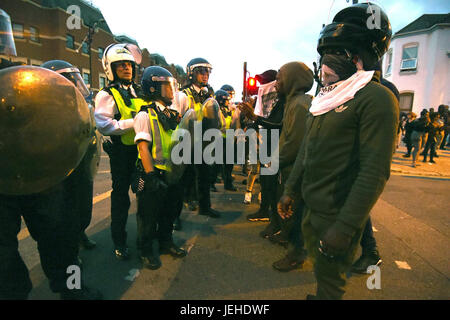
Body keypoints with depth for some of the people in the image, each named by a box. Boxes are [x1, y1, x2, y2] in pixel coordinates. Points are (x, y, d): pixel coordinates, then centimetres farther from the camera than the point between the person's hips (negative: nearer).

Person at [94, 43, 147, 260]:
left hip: (143, 149, 6)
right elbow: (104, 125, -18)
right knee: (121, 195, 6)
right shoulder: (107, 95, -6)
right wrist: (134, 122, -24)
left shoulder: (139, 92, 14)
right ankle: (119, 242, 21)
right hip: (122, 153, -5)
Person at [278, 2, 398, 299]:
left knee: (330, 279, 9)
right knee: (319, 263, 23)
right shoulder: (325, 99, 11)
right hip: (311, 208, 8)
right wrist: (290, 190, 15)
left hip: (337, 215, -7)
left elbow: (375, 172, -22)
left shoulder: (377, 99, -16)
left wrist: (345, 227, -23)